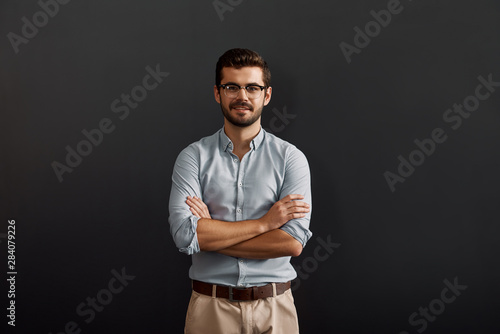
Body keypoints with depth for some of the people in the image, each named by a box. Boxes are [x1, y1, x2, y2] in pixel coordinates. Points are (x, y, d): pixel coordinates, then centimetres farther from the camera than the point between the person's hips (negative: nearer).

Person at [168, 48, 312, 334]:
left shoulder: (291, 158, -4)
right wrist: (264, 222, -14)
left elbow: (293, 242, -15)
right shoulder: (193, 157, -2)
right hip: (210, 307, 0)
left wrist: (212, 233, -14)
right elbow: (184, 233, -16)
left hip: (274, 309, 0)